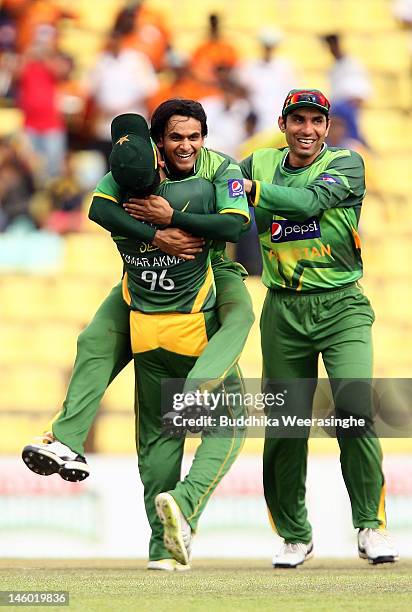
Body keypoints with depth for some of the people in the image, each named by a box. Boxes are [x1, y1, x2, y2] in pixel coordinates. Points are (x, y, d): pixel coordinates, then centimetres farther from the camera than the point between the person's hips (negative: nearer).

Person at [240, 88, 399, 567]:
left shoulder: (346, 164, -2)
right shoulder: (260, 164, 10)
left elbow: (310, 201, -19)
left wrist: (250, 188, -23)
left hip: (340, 306, -3)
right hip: (283, 310, 3)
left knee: (354, 409, -19)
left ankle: (370, 527, -10)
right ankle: (294, 536, 17)